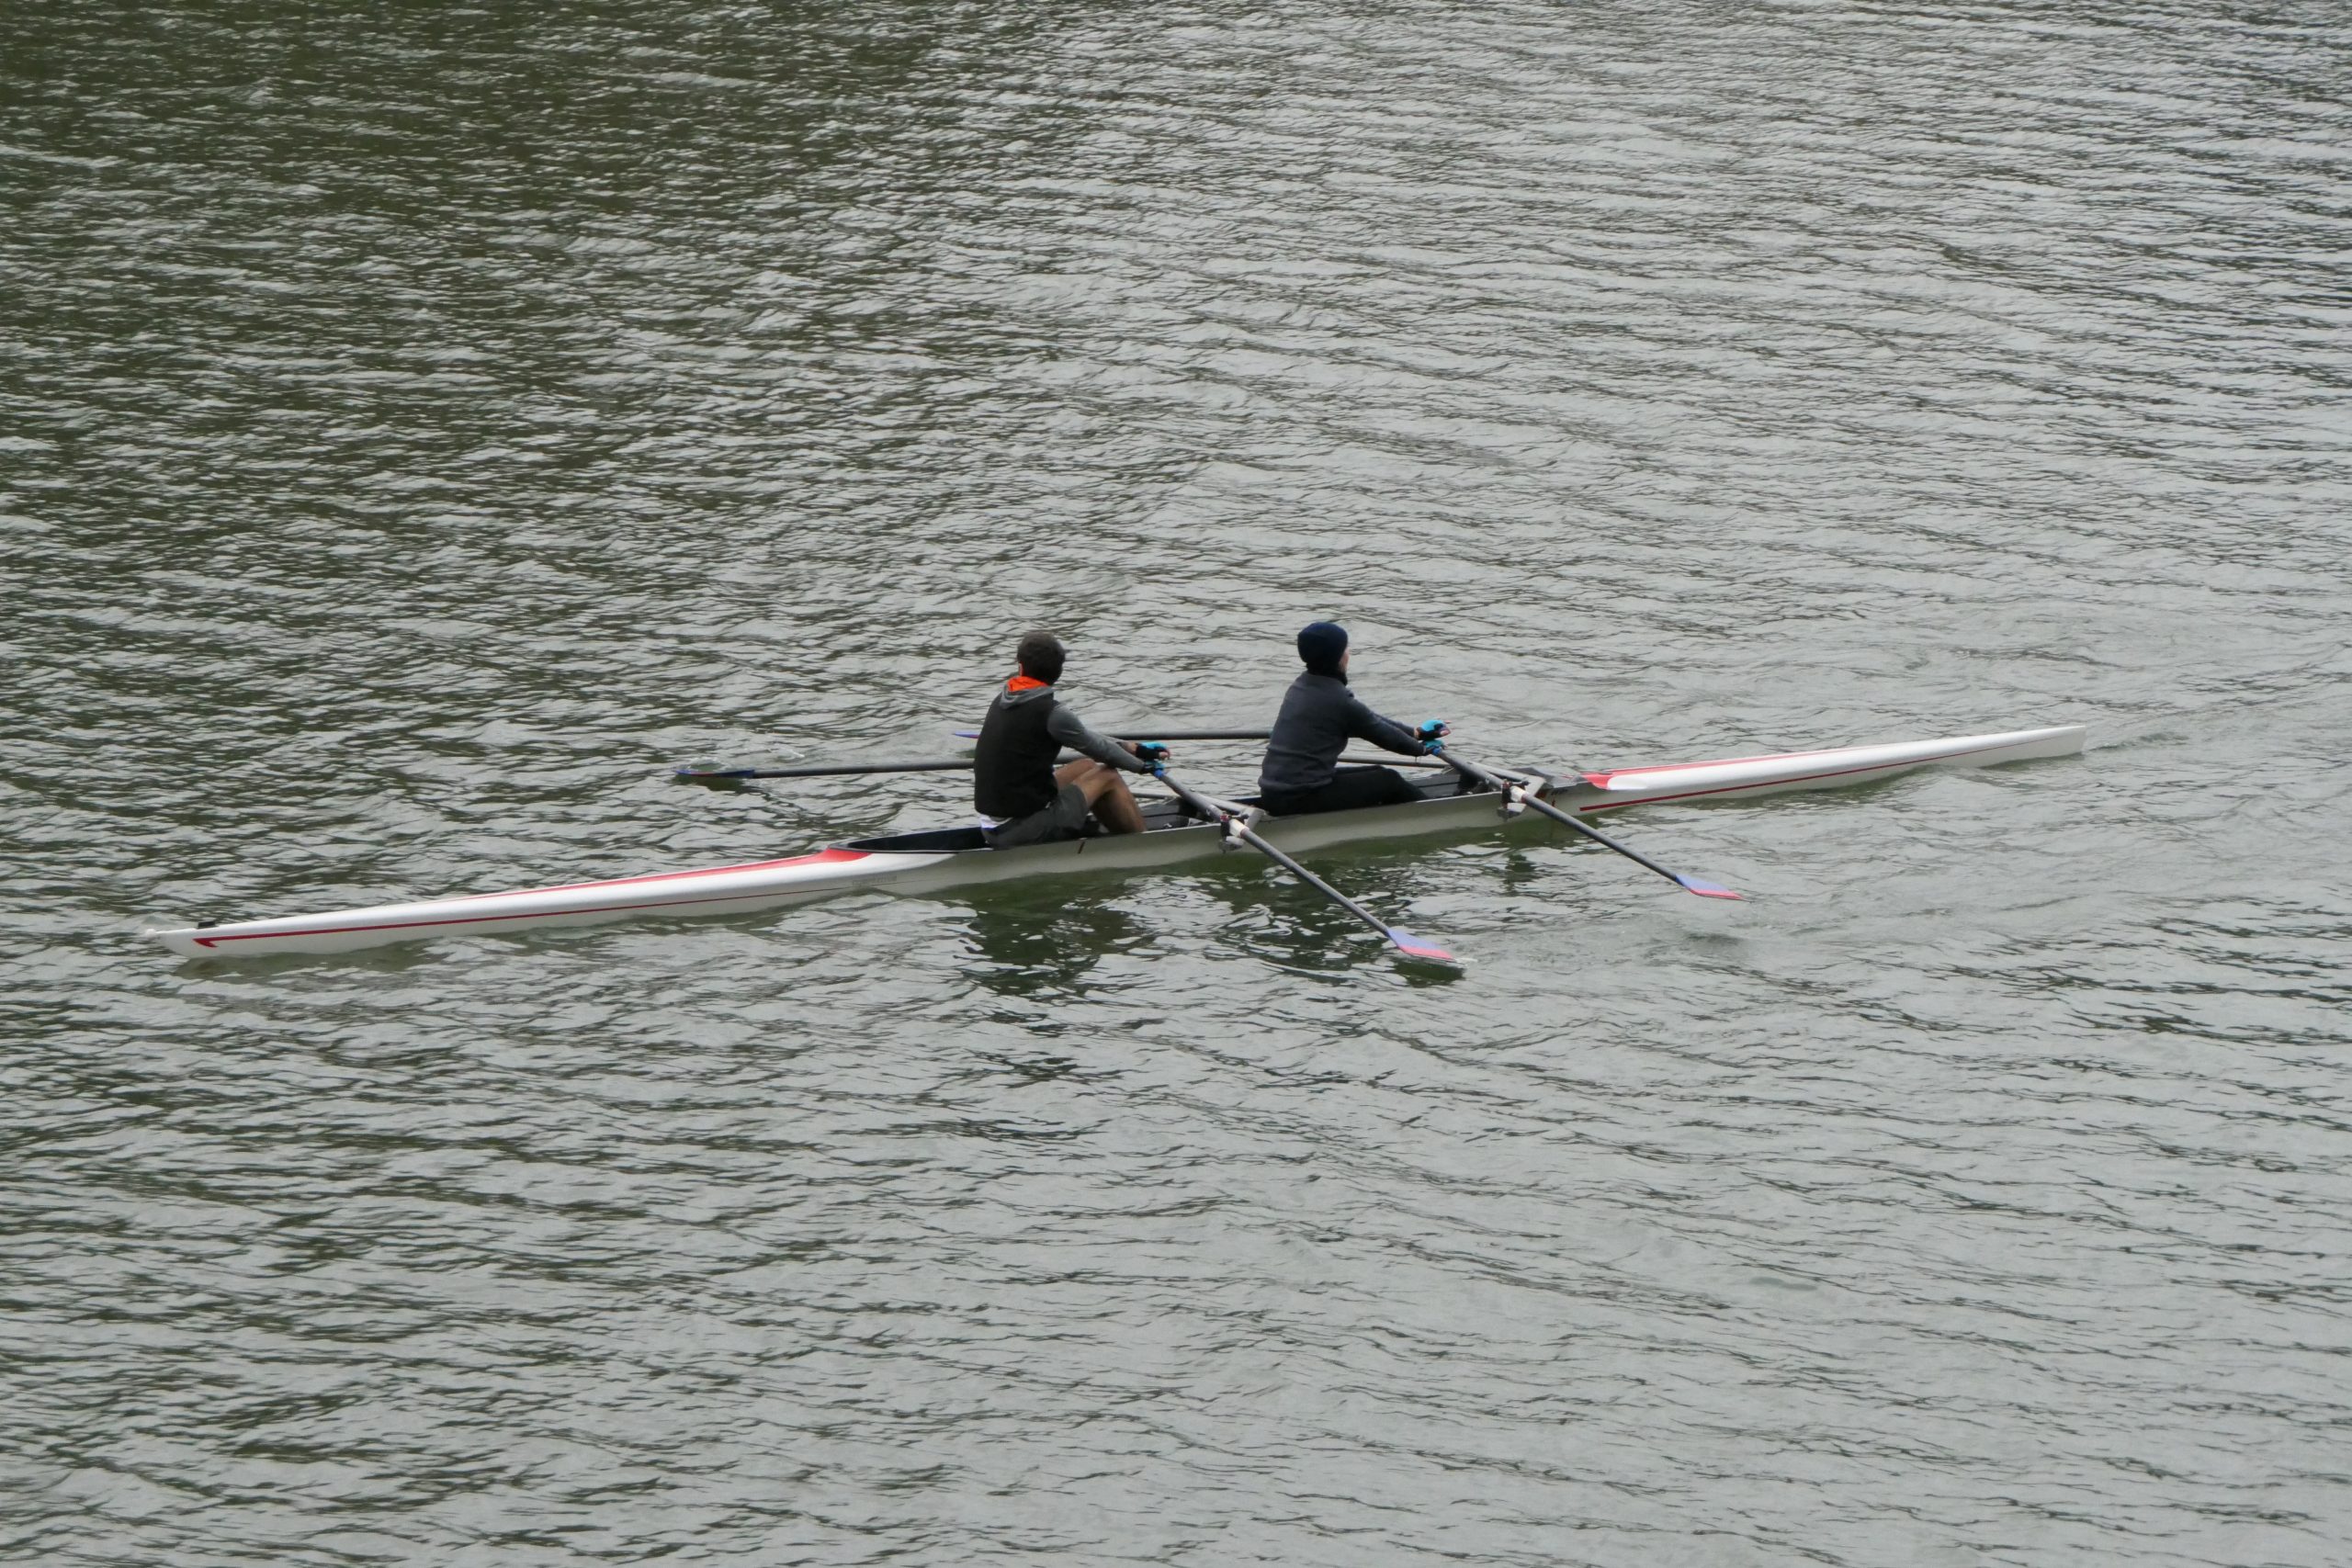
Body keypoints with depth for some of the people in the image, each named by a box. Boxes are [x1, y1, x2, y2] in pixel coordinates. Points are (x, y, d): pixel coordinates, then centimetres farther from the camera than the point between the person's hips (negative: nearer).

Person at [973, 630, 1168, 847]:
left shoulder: (1002, 701, 8)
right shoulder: (1049, 712, -18)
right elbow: (1098, 748, -1)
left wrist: (1134, 748, 21)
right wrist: (1142, 766, 18)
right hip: (1024, 832, -8)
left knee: (1086, 767, 21)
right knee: (1108, 776, 7)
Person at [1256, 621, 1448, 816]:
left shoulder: (1300, 687, 11)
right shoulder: (1337, 699, -16)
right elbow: (1384, 735, -2)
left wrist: (1416, 732, 21)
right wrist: (1422, 748, 17)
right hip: (1300, 800, -9)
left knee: (1373, 776, 22)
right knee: (1389, 781, 5)